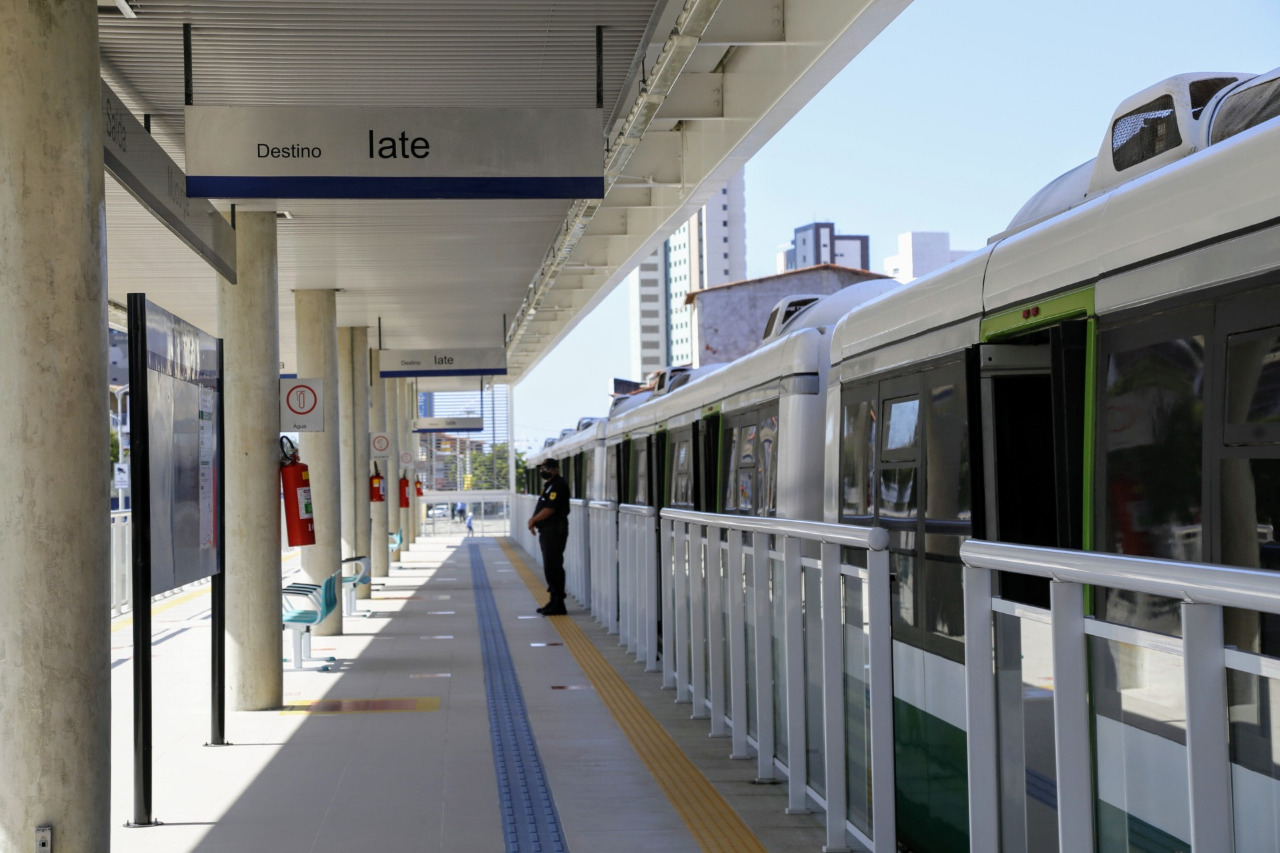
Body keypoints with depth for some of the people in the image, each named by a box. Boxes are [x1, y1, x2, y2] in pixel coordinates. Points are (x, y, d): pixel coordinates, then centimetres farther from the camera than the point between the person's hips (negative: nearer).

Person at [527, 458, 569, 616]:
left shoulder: (558, 486, -14)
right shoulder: (550, 485, 19)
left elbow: (549, 509, -21)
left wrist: (533, 520, -9)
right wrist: (534, 520, 5)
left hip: (555, 531, -11)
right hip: (548, 531, 11)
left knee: (553, 567, -10)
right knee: (550, 567, 14)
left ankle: (558, 605, -7)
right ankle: (554, 602, 21)